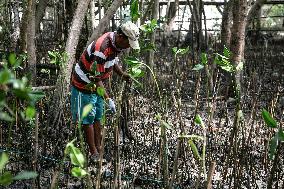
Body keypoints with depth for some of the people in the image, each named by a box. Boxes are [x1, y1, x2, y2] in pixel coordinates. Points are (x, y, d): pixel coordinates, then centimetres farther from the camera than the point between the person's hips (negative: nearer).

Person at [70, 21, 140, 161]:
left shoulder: (117, 44, -7)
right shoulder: (102, 48, -35)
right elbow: (96, 79, -33)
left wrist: (122, 74, -3)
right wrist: (108, 99, -37)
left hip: (98, 84, 9)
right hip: (85, 85, -9)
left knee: (97, 118, 15)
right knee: (88, 119, 2)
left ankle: (98, 147, 25)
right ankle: (93, 153, 10)